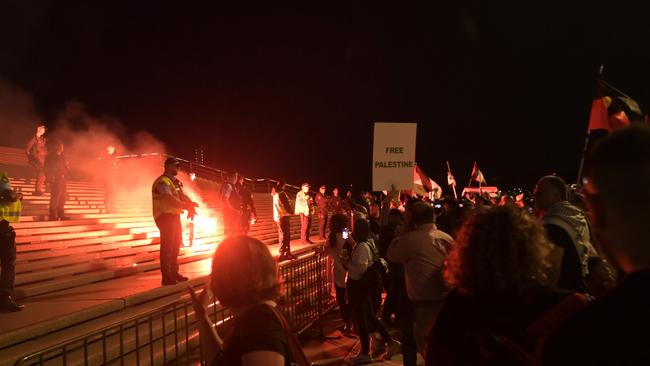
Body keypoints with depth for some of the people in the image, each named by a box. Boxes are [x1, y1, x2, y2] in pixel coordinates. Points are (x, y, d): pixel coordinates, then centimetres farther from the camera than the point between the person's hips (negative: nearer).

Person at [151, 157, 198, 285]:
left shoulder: (175, 182, 16)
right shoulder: (162, 182, -15)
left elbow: (182, 195, 9)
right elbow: (169, 199, -30)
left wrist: (190, 204, -12)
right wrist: (186, 206, -37)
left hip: (174, 216, 10)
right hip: (165, 217, -10)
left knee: (175, 246, 17)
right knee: (167, 247, -8)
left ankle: (174, 273, 28)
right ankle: (166, 277, -4)